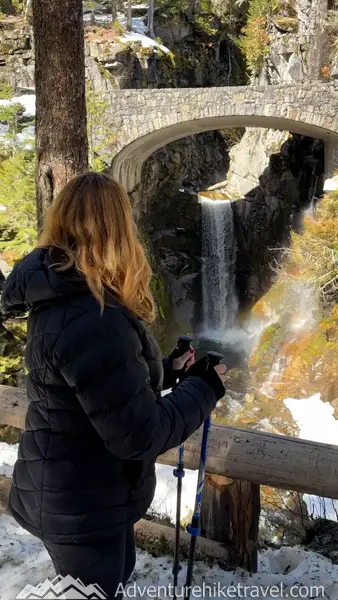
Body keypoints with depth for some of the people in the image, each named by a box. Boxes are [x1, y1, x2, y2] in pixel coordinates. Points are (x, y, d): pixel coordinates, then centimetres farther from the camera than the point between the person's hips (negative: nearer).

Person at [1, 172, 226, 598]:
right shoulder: (92, 320, -33)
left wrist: (168, 370, 8)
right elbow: (138, 434, -29)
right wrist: (204, 387, -15)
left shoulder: (61, 301, -1)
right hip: (84, 509, -9)